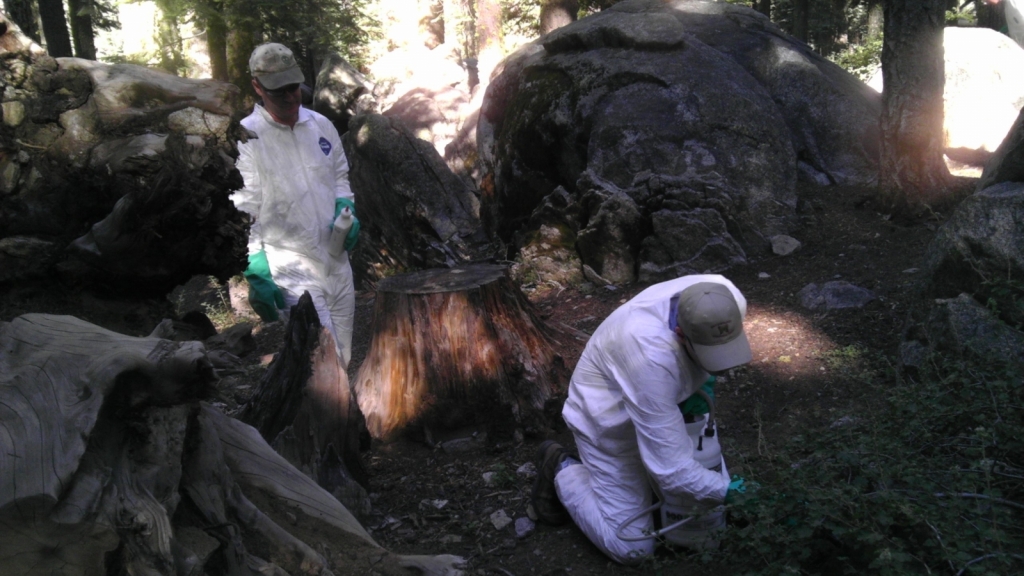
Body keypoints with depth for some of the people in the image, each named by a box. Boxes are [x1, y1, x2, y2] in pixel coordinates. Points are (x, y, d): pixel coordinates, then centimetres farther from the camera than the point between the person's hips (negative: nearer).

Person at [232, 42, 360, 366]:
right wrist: (257, 274, -16)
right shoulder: (245, 138, -9)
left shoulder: (321, 125, 9)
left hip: (336, 258, 6)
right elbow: (242, 213, -10)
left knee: (343, 358, 14)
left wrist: (346, 210, 3)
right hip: (290, 267, -6)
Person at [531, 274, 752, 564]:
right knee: (631, 548, -2)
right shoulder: (652, 356, -44)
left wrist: (701, 382, -10)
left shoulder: (726, 299, -25)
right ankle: (563, 473, 17)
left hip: (664, 403, 7)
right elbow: (670, 468, -38)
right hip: (610, 421, -7)